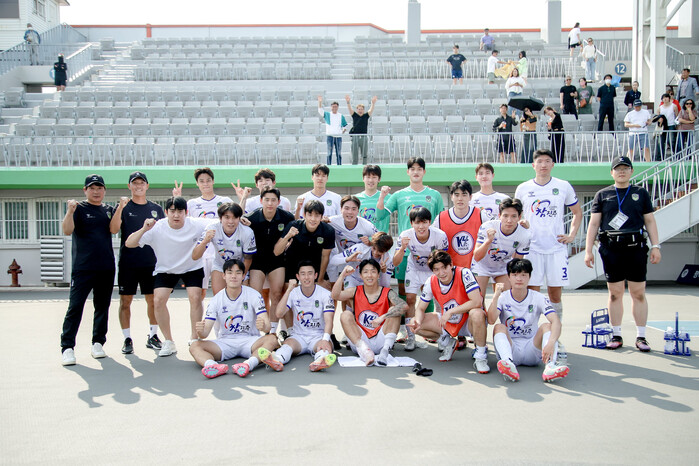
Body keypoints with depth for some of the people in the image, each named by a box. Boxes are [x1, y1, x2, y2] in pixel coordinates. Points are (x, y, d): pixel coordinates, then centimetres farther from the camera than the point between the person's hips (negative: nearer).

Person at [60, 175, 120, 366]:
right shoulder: (79, 208, 2)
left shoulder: (109, 210, 13)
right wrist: (70, 211, -28)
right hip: (82, 268, -4)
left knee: (102, 306, 8)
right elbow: (67, 231, -12)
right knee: (75, 306, -8)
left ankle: (98, 343, 18)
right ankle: (67, 347, -5)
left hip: (106, 268, 4)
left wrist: (120, 208, -15)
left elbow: (114, 230, -4)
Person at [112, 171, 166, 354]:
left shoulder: (156, 209, 11)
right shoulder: (124, 208, 2)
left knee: (153, 300, 6)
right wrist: (120, 208, -27)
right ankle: (127, 339, 10)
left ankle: (153, 336, 18)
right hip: (128, 262, -2)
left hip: (151, 261, 2)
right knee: (125, 300, 1)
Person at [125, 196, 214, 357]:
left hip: (192, 267, 0)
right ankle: (168, 342, 0)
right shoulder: (157, 228, -23)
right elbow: (129, 243, -26)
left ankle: (195, 338, 2)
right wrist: (144, 229, -43)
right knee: (158, 300, -15)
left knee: (195, 298, -17)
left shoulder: (195, 225, -21)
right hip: (165, 269, 0)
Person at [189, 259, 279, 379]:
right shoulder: (216, 300, 0)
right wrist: (201, 332, -31)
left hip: (250, 341, -1)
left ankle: (248, 364, -55)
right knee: (195, 346, -23)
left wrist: (263, 326, -39)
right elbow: (205, 332, -5)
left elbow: (267, 326, -13)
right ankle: (214, 366, -53)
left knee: (272, 339, -30)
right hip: (224, 343, 1)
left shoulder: (254, 295, -4)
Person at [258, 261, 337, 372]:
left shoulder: (325, 294, -4)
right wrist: (289, 290, -18)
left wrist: (325, 339, -36)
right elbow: (279, 314, -12)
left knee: (327, 345, -34)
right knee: (288, 343, -31)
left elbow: (328, 320, -16)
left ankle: (319, 362, -67)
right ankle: (277, 360, -63)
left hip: (318, 336, -1)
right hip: (298, 336, 1)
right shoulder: (293, 293, 2)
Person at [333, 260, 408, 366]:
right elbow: (335, 296, -14)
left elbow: (404, 306, -22)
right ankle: (364, 351, -37)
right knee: (345, 315, -20)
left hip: (380, 342, -1)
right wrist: (343, 275, -24)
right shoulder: (355, 292, 5)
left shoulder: (387, 293, -1)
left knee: (394, 310, -17)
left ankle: (385, 351, -31)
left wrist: (382, 318, -33)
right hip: (359, 341, 1)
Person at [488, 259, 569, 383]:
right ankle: (509, 364, -49)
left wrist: (551, 343, -38)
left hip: (532, 351, 0)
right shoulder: (503, 298, -1)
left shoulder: (538, 298, -2)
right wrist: (496, 295, -30)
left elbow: (556, 321, -19)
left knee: (547, 326, -19)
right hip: (509, 349, 0)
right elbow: (491, 320, -18)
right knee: (499, 327, -23)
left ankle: (550, 366, -42)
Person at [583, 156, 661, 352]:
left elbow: (650, 221, 11)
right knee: (615, 293, 4)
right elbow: (594, 223, 8)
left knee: (638, 293, 1)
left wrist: (656, 246, 2)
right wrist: (588, 250, 1)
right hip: (611, 248, 0)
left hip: (636, 248, 0)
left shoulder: (641, 193, 12)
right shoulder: (602, 194, 10)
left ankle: (641, 336, 9)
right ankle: (616, 336, 12)